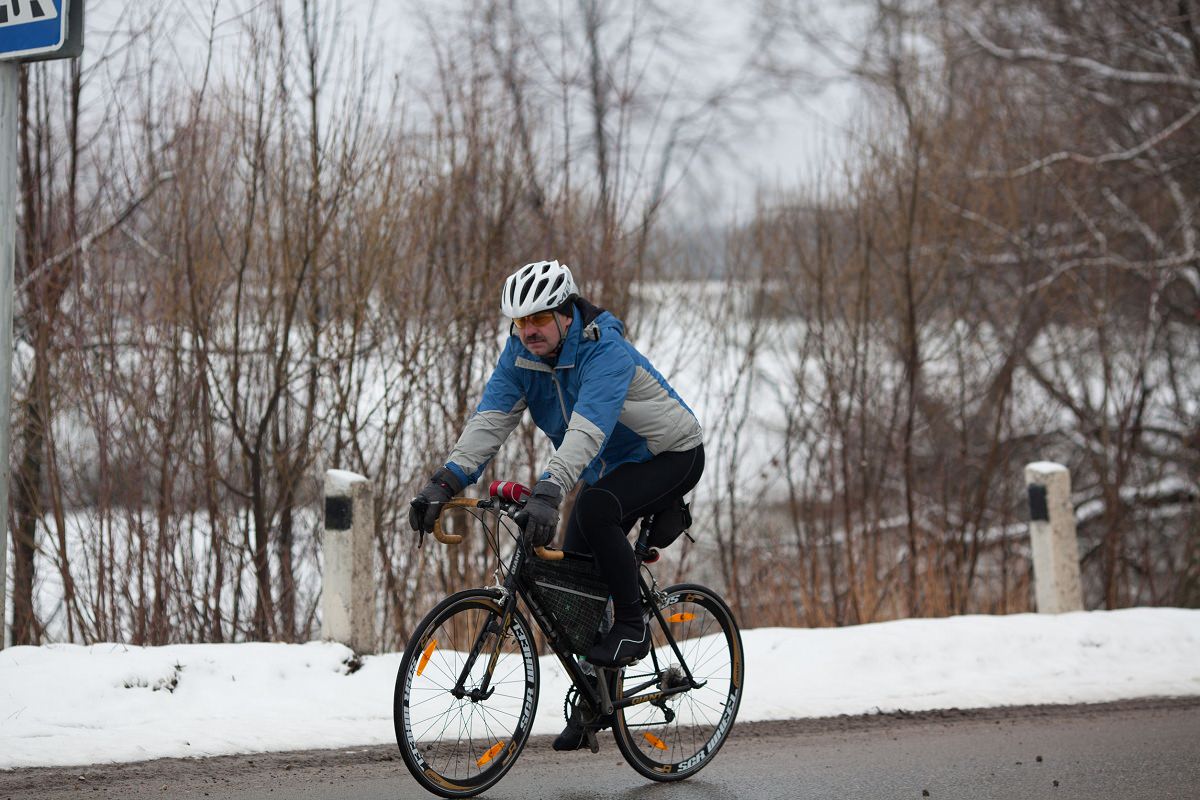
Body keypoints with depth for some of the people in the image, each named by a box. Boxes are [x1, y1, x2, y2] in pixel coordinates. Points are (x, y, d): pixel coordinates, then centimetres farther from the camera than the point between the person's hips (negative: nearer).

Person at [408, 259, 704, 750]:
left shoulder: (605, 353, -32)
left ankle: (632, 626, -19)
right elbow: (489, 421, -20)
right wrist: (445, 483, -35)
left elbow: (587, 428, -46)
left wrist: (549, 492, -61)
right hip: (611, 469, 8)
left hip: (672, 456, -8)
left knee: (594, 508, -35)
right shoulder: (520, 355, -11)